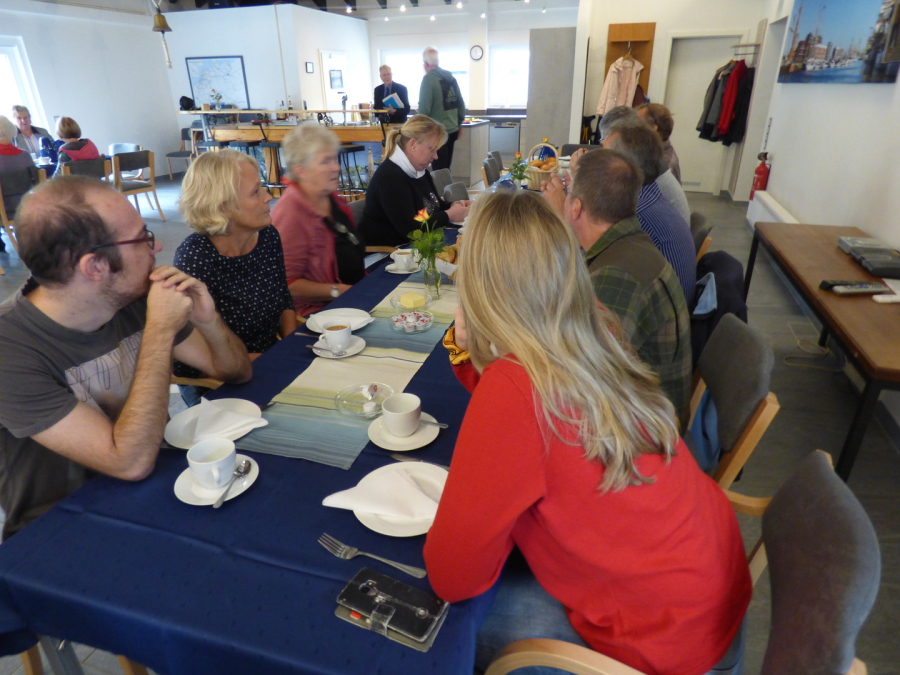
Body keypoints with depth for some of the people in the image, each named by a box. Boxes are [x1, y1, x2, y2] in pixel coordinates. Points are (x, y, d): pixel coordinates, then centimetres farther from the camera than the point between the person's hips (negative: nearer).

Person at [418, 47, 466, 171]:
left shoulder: (428, 78, -10)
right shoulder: (451, 77, 11)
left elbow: (424, 107, -16)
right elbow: (460, 104, 14)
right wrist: (459, 124, 24)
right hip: (452, 129, 7)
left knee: (439, 170, -3)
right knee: (445, 168, 15)